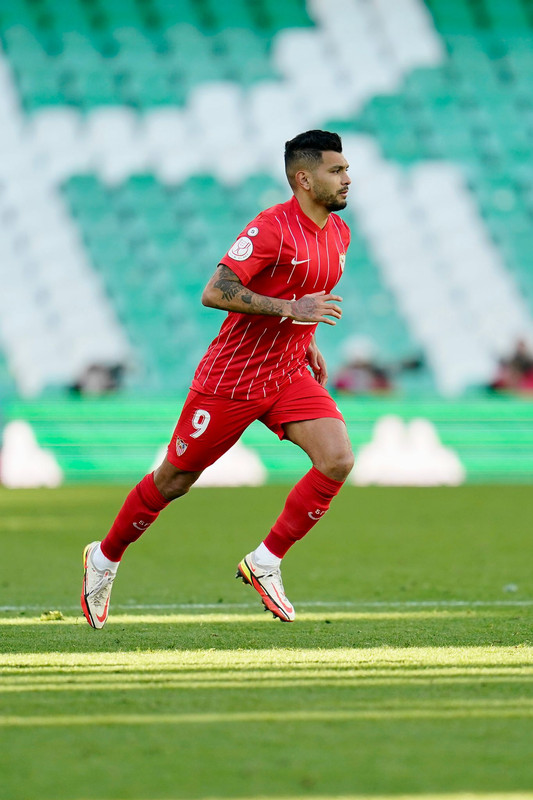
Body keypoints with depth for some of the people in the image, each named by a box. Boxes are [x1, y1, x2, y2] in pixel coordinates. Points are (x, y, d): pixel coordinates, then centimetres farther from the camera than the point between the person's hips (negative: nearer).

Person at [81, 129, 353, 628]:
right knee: (174, 481, 6)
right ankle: (105, 558, 29)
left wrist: (307, 342, 14)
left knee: (337, 460, -16)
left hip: (289, 376, 6)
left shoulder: (338, 233, 6)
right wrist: (291, 310, -29)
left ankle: (266, 562, -4)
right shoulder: (271, 228, -20)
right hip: (231, 379, -6)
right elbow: (214, 293, -27)